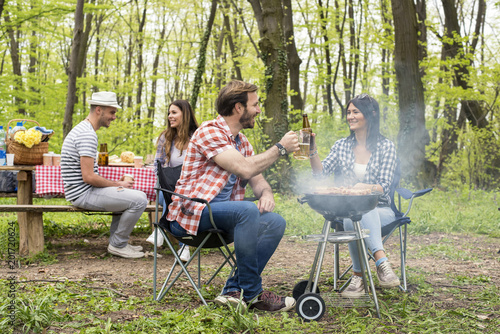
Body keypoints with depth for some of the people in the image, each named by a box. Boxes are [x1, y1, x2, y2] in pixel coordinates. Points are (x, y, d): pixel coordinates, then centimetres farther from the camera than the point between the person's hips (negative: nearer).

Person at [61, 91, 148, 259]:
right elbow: (88, 177, -25)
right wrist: (117, 184, -12)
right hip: (84, 193, -11)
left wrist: (115, 184, 13)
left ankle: (117, 241, 23)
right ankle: (117, 245, -3)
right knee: (139, 200, -17)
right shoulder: (87, 135, -20)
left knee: (129, 194, 25)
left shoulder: (82, 130, 15)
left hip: (83, 190, 11)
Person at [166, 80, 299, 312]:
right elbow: (245, 169, -23)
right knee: (247, 210, -34)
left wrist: (266, 194, -11)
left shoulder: (242, 142, 17)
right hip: (191, 212, -9)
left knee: (275, 222, -13)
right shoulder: (210, 132, -12)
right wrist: (280, 148, -12)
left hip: (221, 213, 9)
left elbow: (257, 179, 13)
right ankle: (252, 293, -24)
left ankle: (234, 290, -17)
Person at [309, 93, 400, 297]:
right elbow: (321, 173, 0)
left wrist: (366, 187, -25)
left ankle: (359, 276, -39)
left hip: (380, 210, -2)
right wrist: (312, 149, -14)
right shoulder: (341, 146, 14)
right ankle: (382, 262, -45)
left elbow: (384, 186, -5)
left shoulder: (386, 147, 5)